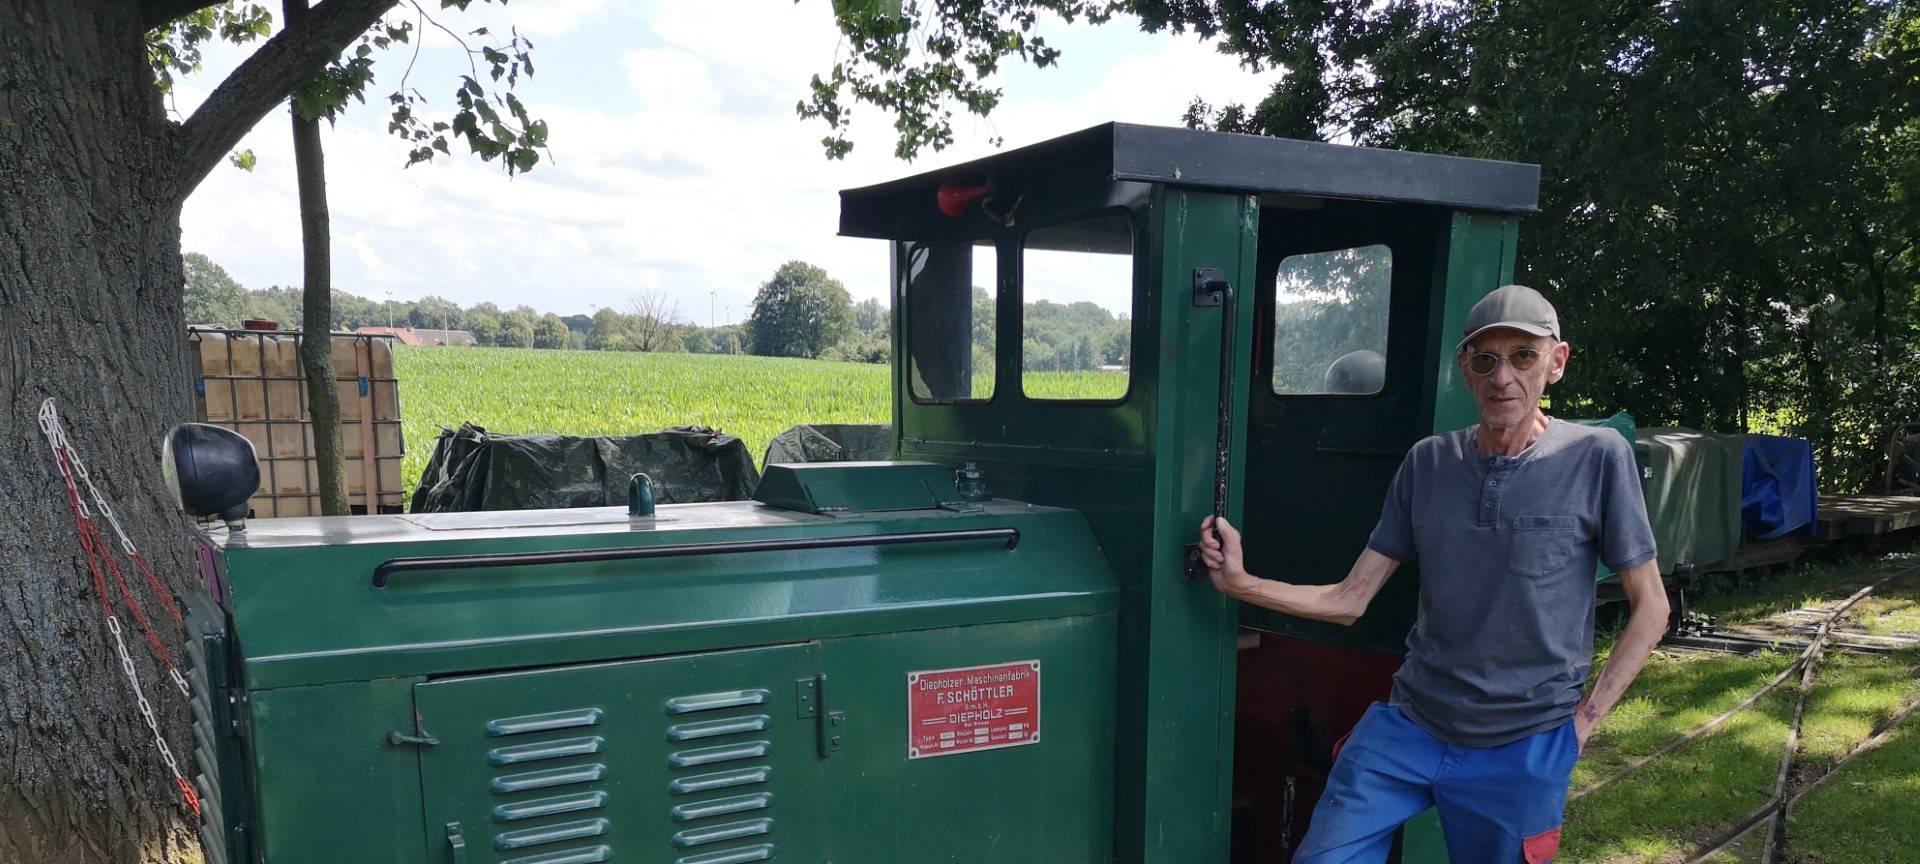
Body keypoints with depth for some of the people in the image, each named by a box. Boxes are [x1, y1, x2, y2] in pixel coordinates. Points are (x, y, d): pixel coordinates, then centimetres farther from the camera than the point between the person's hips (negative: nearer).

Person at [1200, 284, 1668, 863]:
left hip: (1524, 746, -2)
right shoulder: (1429, 462, 1)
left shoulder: (1597, 457, -7)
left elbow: (1650, 609, -1)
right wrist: (1240, 582, -11)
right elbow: (1350, 599, 1)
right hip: (1408, 727, 2)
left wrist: (1585, 716, -6)